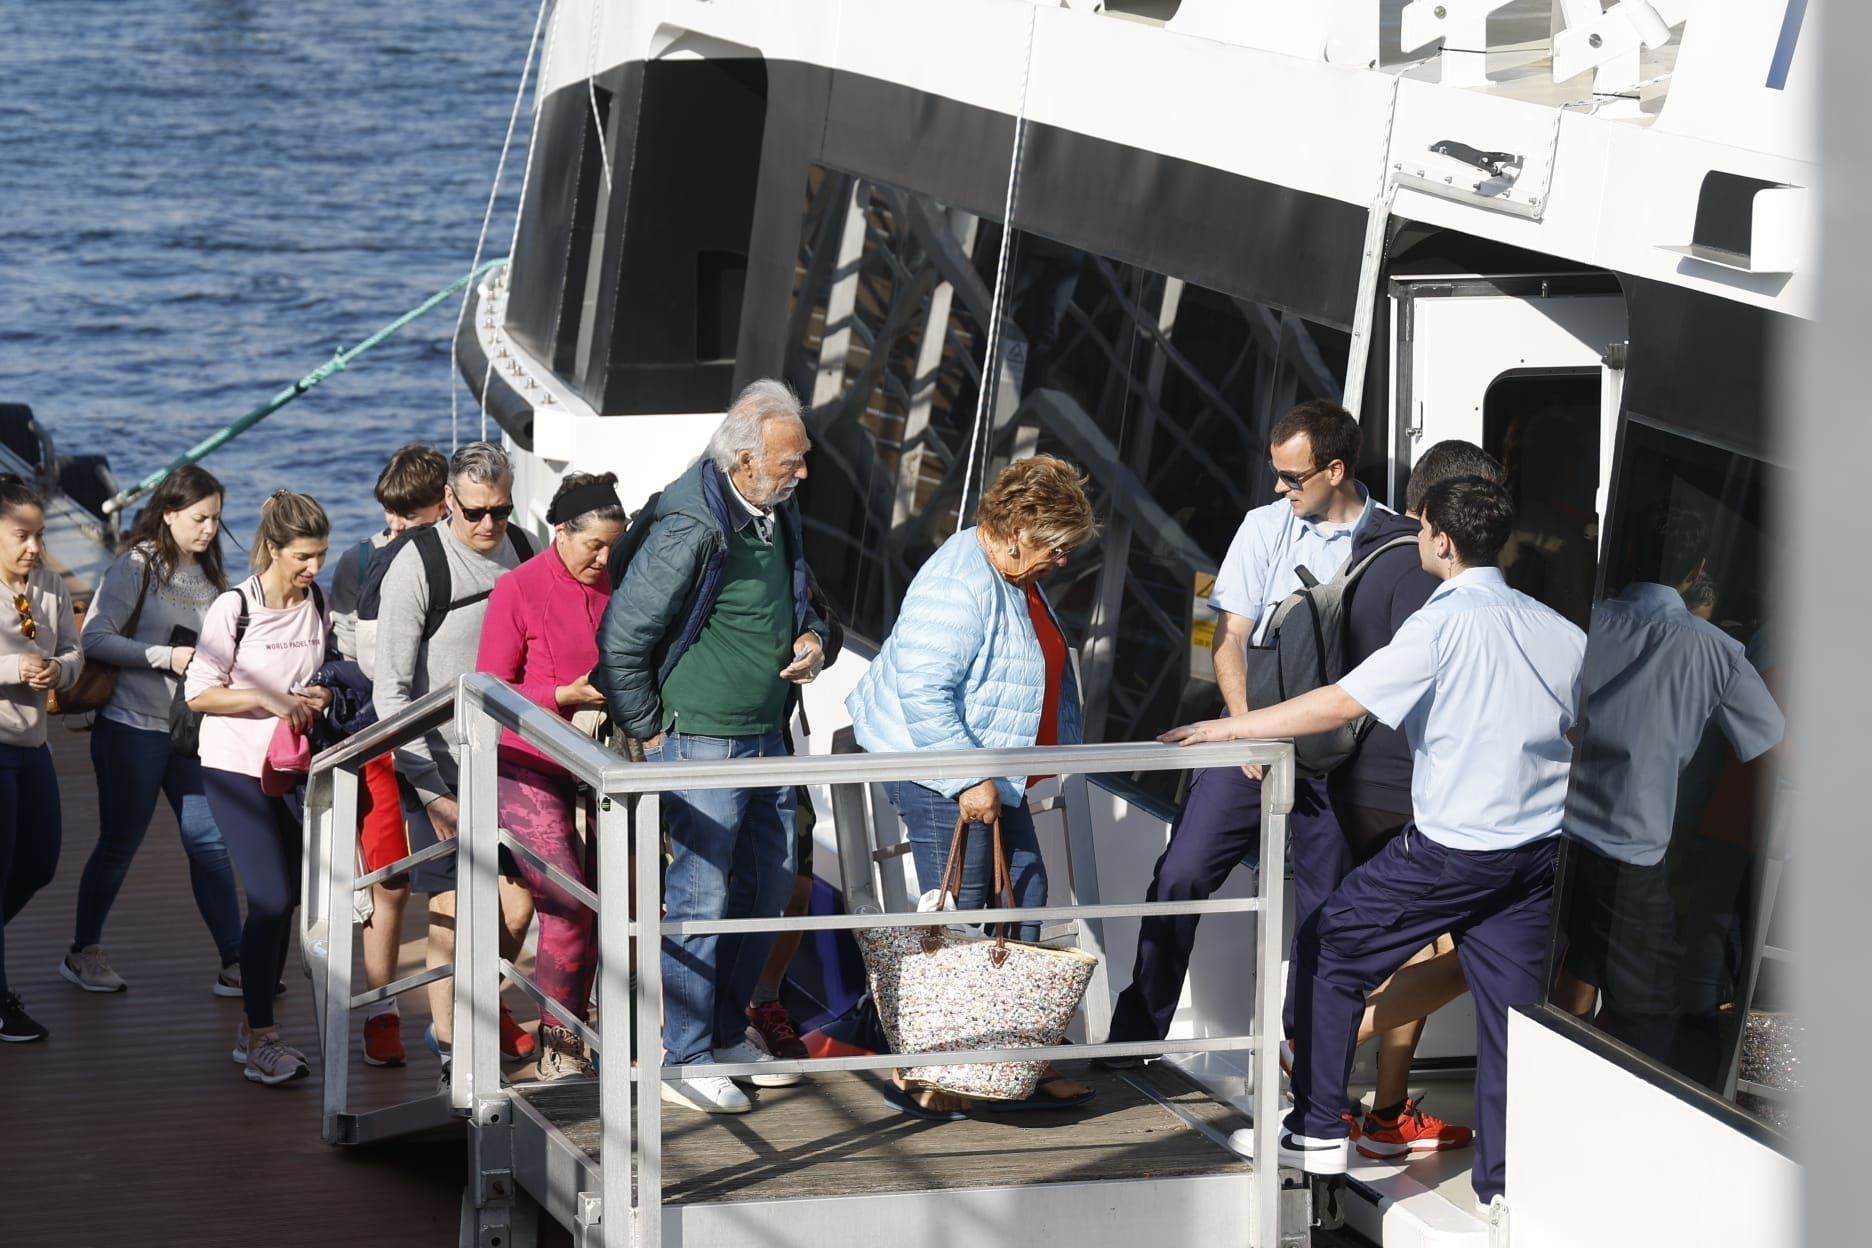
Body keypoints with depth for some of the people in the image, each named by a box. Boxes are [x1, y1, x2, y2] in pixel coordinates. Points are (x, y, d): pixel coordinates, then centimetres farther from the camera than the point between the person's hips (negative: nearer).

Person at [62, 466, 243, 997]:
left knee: (210, 842, 0)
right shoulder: (136, 566, -8)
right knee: (119, 843, 4)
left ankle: (234, 965, 1)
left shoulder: (207, 575, 11)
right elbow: (95, 639, -15)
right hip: (131, 727, -5)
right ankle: (82, 953, 21)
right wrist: (167, 657, -21)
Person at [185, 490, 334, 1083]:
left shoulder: (317, 604, 5)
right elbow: (200, 694, -11)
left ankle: (255, 1030, 18)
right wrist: (268, 700, -21)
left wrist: (318, 697, -3)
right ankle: (261, 1038, -7)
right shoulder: (235, 607, -12)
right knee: (271, 898, -13)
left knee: (283, 899, 7)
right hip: (236, 765, -6)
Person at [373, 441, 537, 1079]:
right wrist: (432, 793, -14)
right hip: (439, 765, -5)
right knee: (453, 906, -7)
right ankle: (449, 1039, 7)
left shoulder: (521, 551, 6)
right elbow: (390, 690, -11)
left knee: (516, 905, 3)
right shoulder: (418, 564, -11)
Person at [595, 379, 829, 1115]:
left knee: (768, 885, 15)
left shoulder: (778, 513, 6)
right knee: (699, 896, -3)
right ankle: (684, 1061, 5)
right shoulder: (690, 529, -20)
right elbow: (621, 638, -17)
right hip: (703, 742, -9)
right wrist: (649, 731, -10)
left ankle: (725, 1033, 30)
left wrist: (810, 638, 2)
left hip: (766, 735, 9)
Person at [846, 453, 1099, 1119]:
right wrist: (970, 778, -27)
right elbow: (923, 691, -29)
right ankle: (916, 1076, 1)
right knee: (956, 919, -7)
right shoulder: (961, 586, -23)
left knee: (1024, 901, 12)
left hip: (993, 776, 11)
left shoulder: (1014, 576, 10)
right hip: (941, 781, -11)